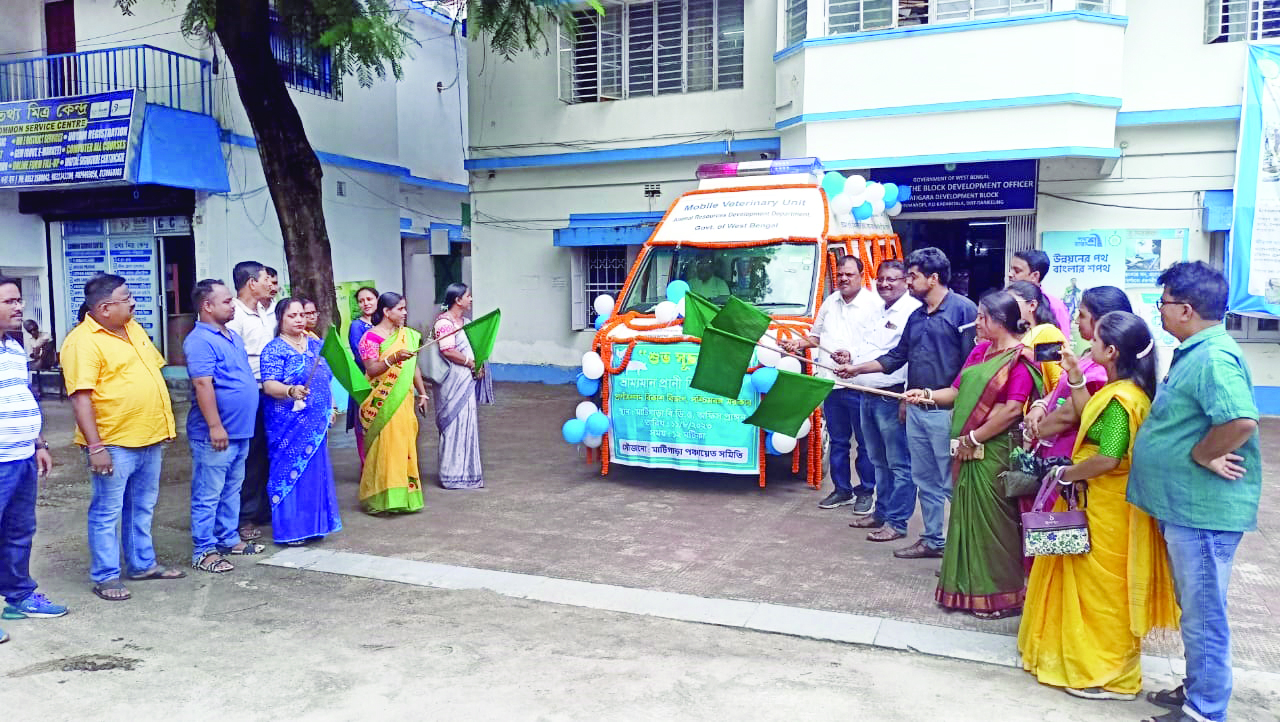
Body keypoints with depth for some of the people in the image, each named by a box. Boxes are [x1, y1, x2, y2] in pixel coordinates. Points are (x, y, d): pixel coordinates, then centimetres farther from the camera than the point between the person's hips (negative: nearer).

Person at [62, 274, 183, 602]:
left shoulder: (133, 329, 10)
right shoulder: (83, 342, -16)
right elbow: (81, 397, -21)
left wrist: (163, 426, 17)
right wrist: (95, 446, -24)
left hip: (150, 439, 8)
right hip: (114, 444, -8)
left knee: (142, 508, 18)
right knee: (107, 512, 4)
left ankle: (143, 564, 31)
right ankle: (105, 577, 14)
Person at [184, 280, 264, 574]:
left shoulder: (233, 336, 14)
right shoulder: (199, 341, -16)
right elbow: (202, 384, -22)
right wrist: (215, 426, -24)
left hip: (240, 430, 9)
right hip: (215, 434, -9)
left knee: (231, 491, 18)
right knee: (208, 494, -1)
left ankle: (229, 538, 29)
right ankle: (204, 551, 6)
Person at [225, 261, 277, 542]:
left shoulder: (267, 313, 14)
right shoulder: (234, 316, -14)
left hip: (271, 394, 8)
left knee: (269, 454, 14)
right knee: (251, 455, 0)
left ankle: (266, 509, 26)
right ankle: (245, 518, 10)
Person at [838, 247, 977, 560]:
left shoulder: (963, 309, -11)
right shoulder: (917, 316, 14)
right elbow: (897, 357, 21)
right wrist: (858, 368, 17)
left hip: (947, 411, -8)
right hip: (917, 410, 8)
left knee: (952, 482, -3)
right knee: (925, 480, 15)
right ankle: (932, 540, 26)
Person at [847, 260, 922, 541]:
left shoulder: (912, 312, -13)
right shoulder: (876, 312, 18)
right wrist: (849, 360, 11)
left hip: (893, 397, -9)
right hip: (868, 396, 9)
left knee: (899, 464, -1)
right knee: (879, 461, 19)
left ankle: (897, 522, 5)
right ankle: (881, 512, 30)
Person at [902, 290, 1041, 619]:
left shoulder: (1020, 357, -11)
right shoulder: (980, 350, 12)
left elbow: (1012, 409, -19)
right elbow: (958, 391, 13)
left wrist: (973, 438, -17)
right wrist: (928, 395, -4)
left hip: (994, 452, -7)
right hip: (969, 451, 7)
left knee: (992, 520, 0)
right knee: (968, 515, 13)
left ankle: (1002, 594, 14)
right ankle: (969, 585, 26)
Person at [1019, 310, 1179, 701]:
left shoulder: (1119, 398, -24)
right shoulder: (1128, 389, 7)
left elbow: (1108, 457, -28)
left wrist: (1066, 473, -15)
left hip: (1108, 509, -10)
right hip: (1100, 502, 10)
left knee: (1103, 586, 3)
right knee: (1098, 583, 20)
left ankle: (1110, 675, 18)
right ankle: (1098, 661, 35)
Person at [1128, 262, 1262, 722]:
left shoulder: (1214, 358, -22)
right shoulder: (1194, 352, 11)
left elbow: (1241, 421, -36)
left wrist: (1201, 455, -22)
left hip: (1203, 510, -10)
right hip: (1185, 505, 10)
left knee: (1203, 614, 3)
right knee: (1195, 610, 22)